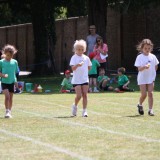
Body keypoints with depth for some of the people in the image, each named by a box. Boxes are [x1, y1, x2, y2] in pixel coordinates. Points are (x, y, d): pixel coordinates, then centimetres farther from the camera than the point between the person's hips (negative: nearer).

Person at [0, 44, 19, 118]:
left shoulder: (15, 62, 4)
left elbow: (15, 72, 12)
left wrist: (15, 81, 9)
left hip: (12, 82, 3)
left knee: (11, 97, 9)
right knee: (7, 96, -18)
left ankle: (9, 112, 20)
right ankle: (7, 111, -13)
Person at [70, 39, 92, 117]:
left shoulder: (86, 58, 7)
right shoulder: (74, 58, -5)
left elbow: (89, 67, 19)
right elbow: (73, 68, -17)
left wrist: (83, 70, 8)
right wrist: (77, 65, -34)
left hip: (85, 79, 4)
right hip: (76, 80, -3)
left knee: (85, 95, -1)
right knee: (79, 95, -10)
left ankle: (84, 111, 3)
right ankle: (75, 106, 19)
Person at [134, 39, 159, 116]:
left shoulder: (153, 57, 2)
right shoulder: (139, 57, -8)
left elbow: (156, 66, 16)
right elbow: (139, 68, -16)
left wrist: (153, 73, 6)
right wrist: (144, 67, -34)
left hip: (151, 78, 2)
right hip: (142, 78, -2)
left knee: (150, 93, -5)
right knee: (144, 94, -4)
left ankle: (150, 110, -2)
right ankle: (140, 105, 25)